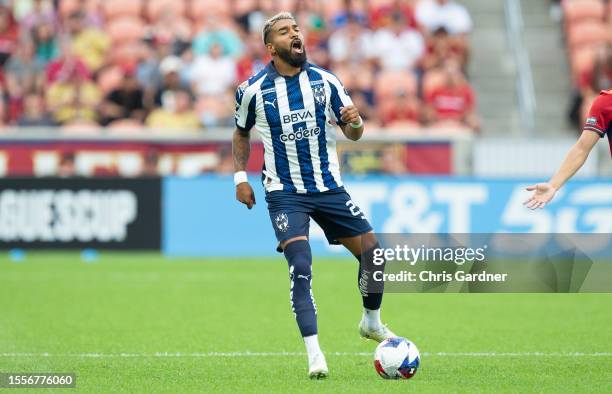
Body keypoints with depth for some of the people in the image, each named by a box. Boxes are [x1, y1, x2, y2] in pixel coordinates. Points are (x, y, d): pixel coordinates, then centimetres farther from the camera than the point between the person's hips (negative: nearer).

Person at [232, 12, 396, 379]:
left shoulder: (326, 81, -2)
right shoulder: (253, 90, -6)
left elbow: (353, 133, 2)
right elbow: (241, 134, 12)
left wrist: (355, 122, -21)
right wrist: (240, 176, 2)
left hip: (328, 186, 3)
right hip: (285, 193, -3)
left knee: (372, 251, 0)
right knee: (301, 267, -19)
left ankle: (372, 321, 28)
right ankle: (314, 355, -17)